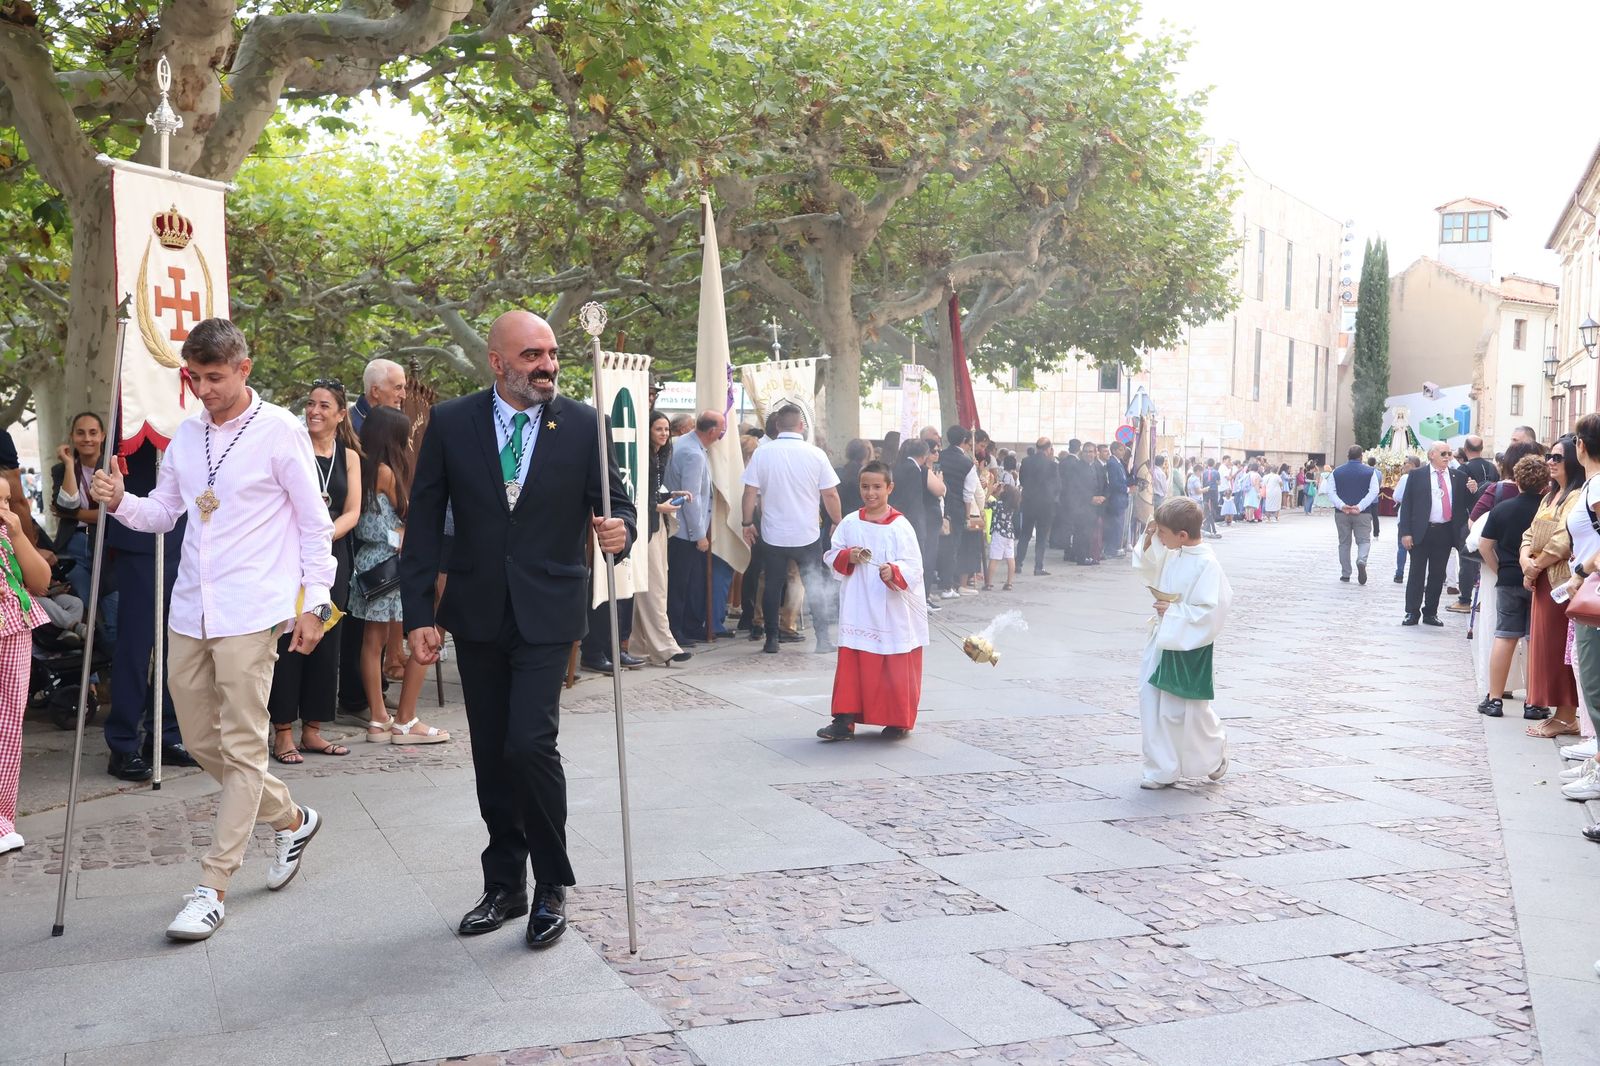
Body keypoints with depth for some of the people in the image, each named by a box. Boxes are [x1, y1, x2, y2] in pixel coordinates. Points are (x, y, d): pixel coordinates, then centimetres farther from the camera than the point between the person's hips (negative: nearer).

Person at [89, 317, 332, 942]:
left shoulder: (281, 432, -5)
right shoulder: (186, 435, 12)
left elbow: (315, 523, -3)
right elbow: (163, 513, 18)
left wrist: (314, 603, -6)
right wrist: (119, 502, -3)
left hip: (250, 611, -7)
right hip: (190, 608, 7)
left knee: (242, 747, -5)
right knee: (201, 741, 13)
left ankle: (213, 886, 1)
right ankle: (290, 820, 33)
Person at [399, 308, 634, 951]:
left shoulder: (581, 424, -3)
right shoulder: (451, 423, -1)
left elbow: (616, 502, 3)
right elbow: (424, 524, 1)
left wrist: (619, 531, -22)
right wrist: (419, 616, -3)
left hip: (546, 613, -2)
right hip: (477, 613, 2)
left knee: (530, 743, -15)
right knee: (491, 755, 11)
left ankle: (551, 885, 5)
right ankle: (505, 885, 27)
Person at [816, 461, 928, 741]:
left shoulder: (900, 526, -7)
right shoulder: (849, 523, 5)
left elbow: (913, 566, -13)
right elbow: (831, 557, 8)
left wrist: (894, 572, -33)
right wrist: (847, 557, -12)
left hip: (893, 611, -3)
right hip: (858, 610, 3)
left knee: (896, 669, 6)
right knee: (852, 664, 3)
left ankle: (898, 720, 20)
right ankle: (845, 720, 7)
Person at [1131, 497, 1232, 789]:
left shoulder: (1206, 564, -21)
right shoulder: (1170, 555, 3)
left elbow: (1212, 611, -24)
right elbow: (1149, 571, 21)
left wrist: (1174, 611, -20)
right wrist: (1148, 540, 6)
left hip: (1189, 648, -8)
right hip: (1163, 639, 8)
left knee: (1183, 711, 3)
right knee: (1153, 707, 9)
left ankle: (1215, 752, 31)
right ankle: (1162, 770, 19)